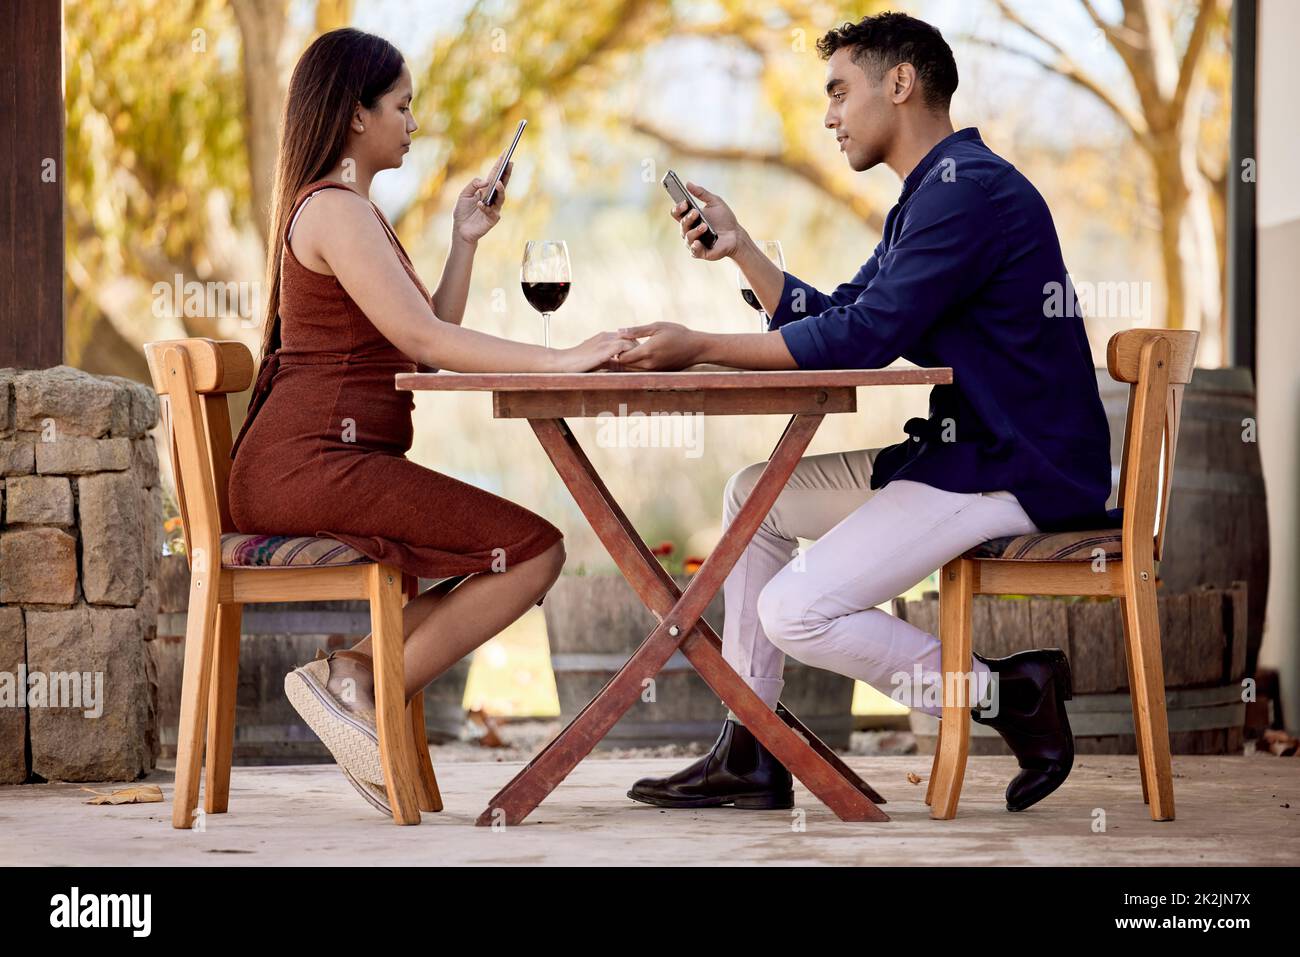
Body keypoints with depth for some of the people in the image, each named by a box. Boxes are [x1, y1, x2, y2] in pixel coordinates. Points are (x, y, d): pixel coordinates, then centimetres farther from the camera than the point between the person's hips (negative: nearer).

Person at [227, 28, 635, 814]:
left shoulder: (354, 211, 24)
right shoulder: (335, 212, -10)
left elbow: (429, 347, 19)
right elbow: (423, 342, -20)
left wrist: (466, 241, 15)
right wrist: (560, 361, -22)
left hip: (328, 466, 10)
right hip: (312, 463, -10)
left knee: (525, 554, 7)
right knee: (534, 551, -15)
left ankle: (359, 670, -1)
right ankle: (370, 688, -10)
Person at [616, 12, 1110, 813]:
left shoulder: (968, 189, -16)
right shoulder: (932, 195, 19)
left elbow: (862, 339, -22)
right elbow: (829, 320, 19)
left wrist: (701, 349, -16)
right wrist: (739, 247, 11)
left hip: (1018, 472, -11)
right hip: (965, 450, 11)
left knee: (794, 613, -16)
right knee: (755, 495, 16)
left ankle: (1011, 694, -5)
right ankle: (747, 759, 14)